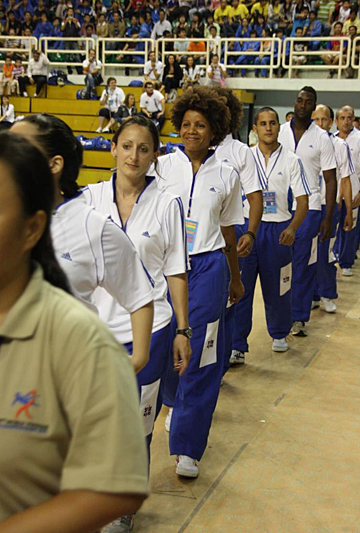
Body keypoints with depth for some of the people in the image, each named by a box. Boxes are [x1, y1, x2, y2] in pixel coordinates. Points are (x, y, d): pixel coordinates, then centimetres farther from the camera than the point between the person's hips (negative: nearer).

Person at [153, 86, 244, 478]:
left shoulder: (226, 175, 6)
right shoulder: (162, 167, 3)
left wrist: (236, 278, 21)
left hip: (207, 267, 0)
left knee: (201, 353, -4)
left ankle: (186, 445, 5)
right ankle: (175, 401, 40)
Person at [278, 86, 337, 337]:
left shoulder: (321, 137, 1)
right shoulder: (279, 133, 6)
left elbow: (330, 180, 2)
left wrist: (328, 218, -5)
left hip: (308, 209, -2)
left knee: (304, 265, 1)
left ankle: (300, 317, 11)